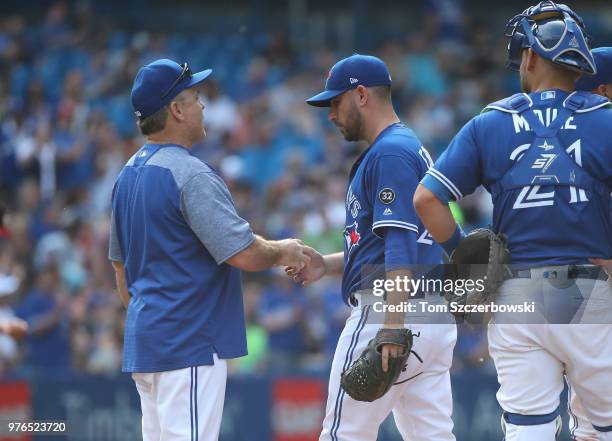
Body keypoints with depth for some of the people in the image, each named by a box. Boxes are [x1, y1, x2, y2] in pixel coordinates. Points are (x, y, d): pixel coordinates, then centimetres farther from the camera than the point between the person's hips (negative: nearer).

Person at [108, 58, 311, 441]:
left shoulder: (128, 174, 14)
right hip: (190, 345, -10)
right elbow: (243, 254, -19)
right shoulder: (190, 174, -15)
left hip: (144, 344, 10)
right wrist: (283, 252, 0)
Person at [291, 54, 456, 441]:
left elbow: (401, 246, -21)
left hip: (383, 310, -10)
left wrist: (393, 326, -27)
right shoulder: (412, 148, 21)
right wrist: (327, 265, 17)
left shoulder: (390, 153, -10)